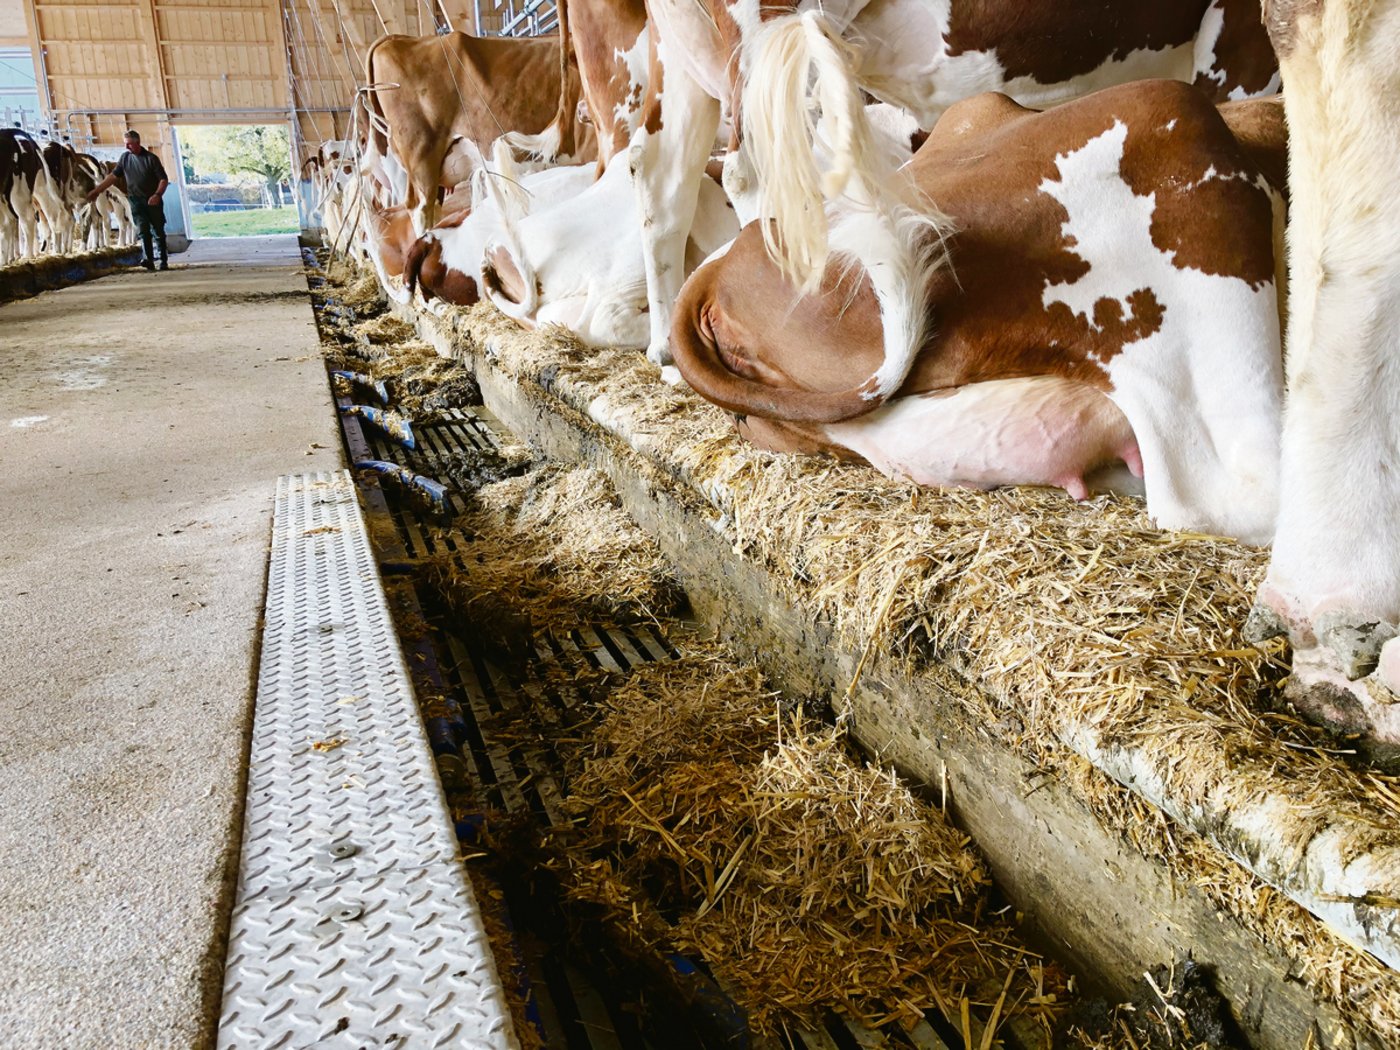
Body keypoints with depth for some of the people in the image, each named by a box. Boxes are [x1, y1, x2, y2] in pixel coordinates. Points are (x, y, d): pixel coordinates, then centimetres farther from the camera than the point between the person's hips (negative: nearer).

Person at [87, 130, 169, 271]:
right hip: (136, 200, 2)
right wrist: (96, 190, 8)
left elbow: (163, 179, -7)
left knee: (159, 232, 3)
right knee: (143, 230, -12)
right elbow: (113, 176, 11)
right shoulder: (125, 157, 6)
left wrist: (158, 194, -23)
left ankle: (164, 261, 10)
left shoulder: (151, 158, -5)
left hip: (153, 201, -2)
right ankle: (149, 260, -22)